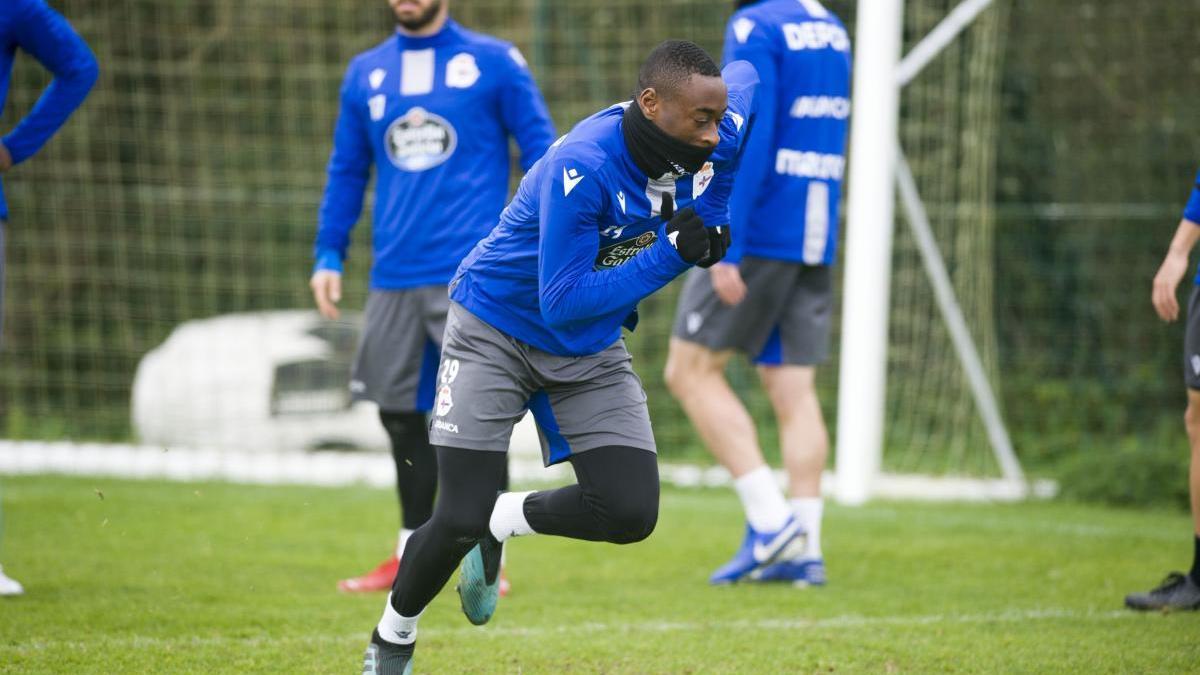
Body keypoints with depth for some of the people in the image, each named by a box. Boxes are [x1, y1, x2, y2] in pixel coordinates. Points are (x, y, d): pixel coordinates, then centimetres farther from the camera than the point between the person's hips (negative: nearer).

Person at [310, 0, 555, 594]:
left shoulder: (492, 61, 2)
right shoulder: (365, 73, 13)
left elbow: (540, 147, 3)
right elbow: (346, 172, 19)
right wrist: (328, 256, 12)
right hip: (394, 278, 4)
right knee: (399, 413, 7)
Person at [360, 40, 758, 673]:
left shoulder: (717, 136, -16)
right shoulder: (581, 167, -33)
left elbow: (744, 75, 10)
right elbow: (563, 303, -30)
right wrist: (671, 254, -34)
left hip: (590, 355, 6)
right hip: (496, 330, -6)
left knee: (630, 514, -11)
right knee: (458, 521, -9)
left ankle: (499, 524, 17)